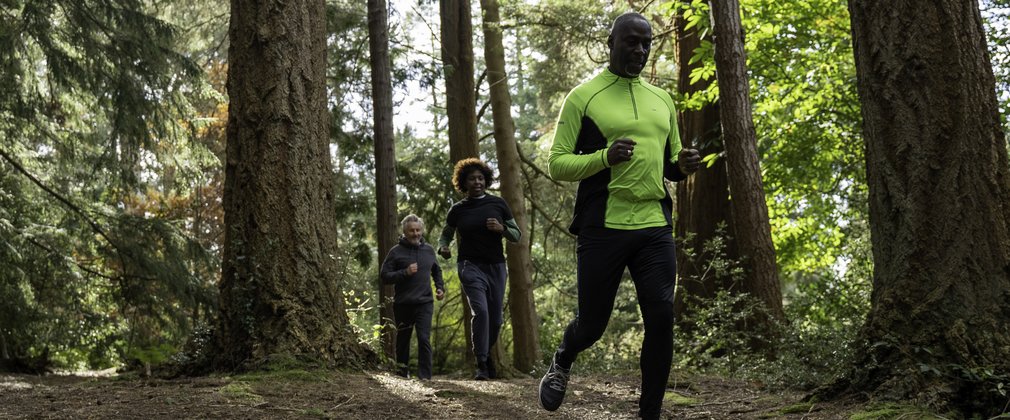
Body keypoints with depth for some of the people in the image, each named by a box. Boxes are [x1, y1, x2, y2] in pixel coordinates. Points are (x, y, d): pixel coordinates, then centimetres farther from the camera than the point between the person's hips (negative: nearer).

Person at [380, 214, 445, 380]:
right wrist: (405, 273, -18)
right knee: (403, 338, 12)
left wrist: (440, 287, 12)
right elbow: (384, 276, -7)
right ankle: (402, 369, 32)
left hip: (424, 303, 1)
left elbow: (436, 271, 27)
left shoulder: (429, 250, 10)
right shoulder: (396, 251, -2)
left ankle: (425, 376, -11)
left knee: (424, 339, -11)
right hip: (402, 304, -1)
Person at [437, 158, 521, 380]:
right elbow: (446, 234, 19)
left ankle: (486, 354, 34)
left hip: (496, 266, 2)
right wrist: (443, 247, -4)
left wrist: (501, 228, -14)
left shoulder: (498, 204, 4)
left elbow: (517, 235, 7)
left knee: (495, 319, 5)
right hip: (470, 266, -2)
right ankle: (481, 365, -14)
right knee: (480, 311, -22)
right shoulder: (457, 210, 3)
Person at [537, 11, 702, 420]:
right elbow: (556, 164, -3)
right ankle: (560, 363, 39)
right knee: (592, 322, 5)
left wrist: (683, 166, 0)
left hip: (655, 228, 4)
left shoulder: (662, 100, 16)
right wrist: (605, 158, -20)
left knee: (662, 318, -7)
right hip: (602, 228, -4)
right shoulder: (582, 97, 0)